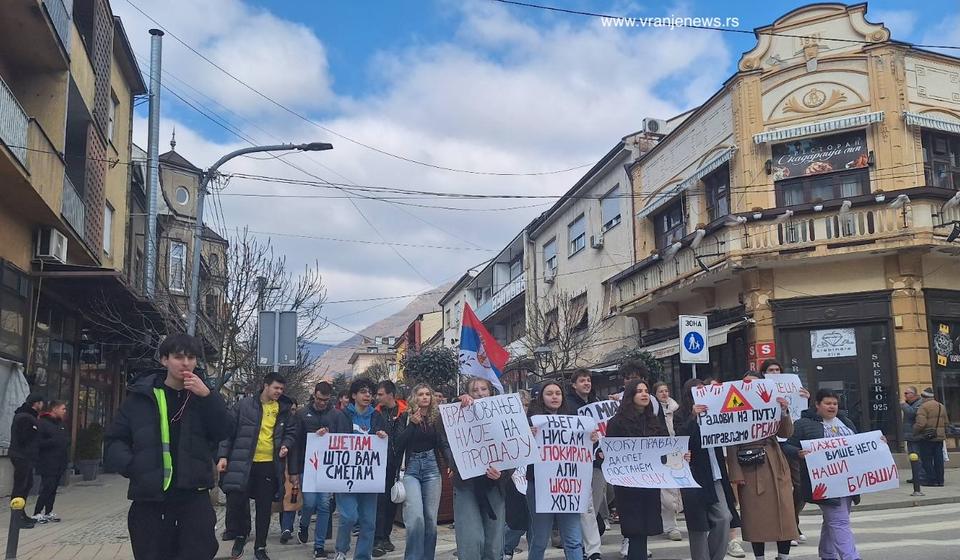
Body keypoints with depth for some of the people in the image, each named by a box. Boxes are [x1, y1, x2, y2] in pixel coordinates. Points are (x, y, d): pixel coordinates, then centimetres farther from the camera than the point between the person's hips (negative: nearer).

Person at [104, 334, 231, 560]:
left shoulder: (201, 394, 7)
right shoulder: (142, 395, 3)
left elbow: (223, 431, -4)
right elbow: (114, 440, 8)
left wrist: (207, 396, -16)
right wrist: (131, 465, -11)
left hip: (194, 495, 0)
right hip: (149, 498, 0)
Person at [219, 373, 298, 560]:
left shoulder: (284, 409, 6)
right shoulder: (245, 405, -2)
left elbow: (291, 432, 15)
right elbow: (229, 430, 0)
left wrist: (286, 445, -6)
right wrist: (223, 456, -5)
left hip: (269, 465, 2)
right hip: (242, 463, -2)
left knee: (264, 508, 8)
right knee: (236, 501, -5)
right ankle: (240, 536, 23)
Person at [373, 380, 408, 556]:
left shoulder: (404, 412, -3)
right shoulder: (377, 412, 5)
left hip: (397, 462, 0)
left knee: (392, 500, 10)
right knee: (380, 500, -4)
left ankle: (385, 536, 23)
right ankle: (378, 540, -2)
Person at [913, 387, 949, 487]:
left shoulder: (923, 407, -13)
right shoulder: (942, 406, 13)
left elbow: (920, 424, -21)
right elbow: (946, 423, 17)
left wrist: (915, 431, -5)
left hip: (926, 438, -7)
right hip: (940, 437, 7)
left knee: (927, 460, -1)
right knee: (938, 459, 10)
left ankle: (931, 480, -2)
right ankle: (940, 480, 11)